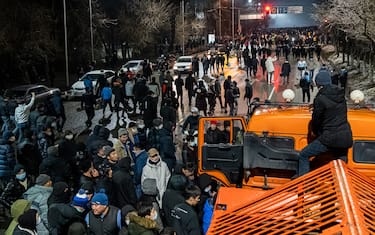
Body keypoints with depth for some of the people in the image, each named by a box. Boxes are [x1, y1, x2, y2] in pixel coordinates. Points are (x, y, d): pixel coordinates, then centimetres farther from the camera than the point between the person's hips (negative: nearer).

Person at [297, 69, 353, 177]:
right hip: (346, 138, 7)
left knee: (303, 155, 5)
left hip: (330, 139, -6)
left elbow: (316, 119, -4)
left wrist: (316, 133, 16)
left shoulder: (320, 98, -13)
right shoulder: (341, 95, 7)